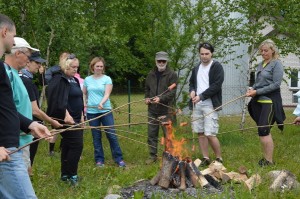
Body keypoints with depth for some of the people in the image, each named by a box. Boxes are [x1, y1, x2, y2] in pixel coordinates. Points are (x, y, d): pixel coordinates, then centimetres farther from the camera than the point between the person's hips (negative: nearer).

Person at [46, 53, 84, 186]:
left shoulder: (74, 80, 16)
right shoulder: (58, 79, -13)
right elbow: (58, 101, -24)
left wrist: (81, 115, 16)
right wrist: (66, 115, -28)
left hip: (76, 119, 9)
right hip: (67, 119, -9)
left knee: (67, 146, 13)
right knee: (77, 145, -11)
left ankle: (65, 174, 20)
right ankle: (71, 175, -2)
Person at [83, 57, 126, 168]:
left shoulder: (107, 79, -1)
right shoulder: (87, 80, 7)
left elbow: (107, 94, -12)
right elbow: (84, 94, 17)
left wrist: (101, 103, -28)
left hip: (106, 111, -2)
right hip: (91, 112, 2)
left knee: (112, 135, -3)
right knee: (96, 137, 7)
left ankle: (119, 159, 4)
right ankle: (99, 160, 15)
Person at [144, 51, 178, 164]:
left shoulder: (172, 75, -5)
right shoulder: (151, 75, 13)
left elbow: (173, 91, -13)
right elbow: (147, 89, 25)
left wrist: (161, 98, -24)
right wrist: (147, 98, 6)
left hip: (166, 109, -5)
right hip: (152, 109, 5)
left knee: (168, 134, -1)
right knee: (152, 134, 9)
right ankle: (153, 155, 19)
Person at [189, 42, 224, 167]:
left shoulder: (217, 67, -5)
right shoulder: (196, 68, 16)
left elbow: (216, 86, -13)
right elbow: (191, 82, 26)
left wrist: (201, 96, -17)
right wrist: (192, 91, 2)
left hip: (210, 105, -7)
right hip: (197, 105, 7)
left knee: (210, 134, -12)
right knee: (200, 133, 8)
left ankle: (219, 159, 3)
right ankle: (206, 158, 18)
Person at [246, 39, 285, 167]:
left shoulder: (276, 64, -6)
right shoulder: (261, 65, 15)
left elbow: (276, 84, -14)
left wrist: (257, 91, -15)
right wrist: (252, 89, 1)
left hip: (270, 101, -7)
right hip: (259, 101, 7)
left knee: (263, 131, -11)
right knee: (263, 131, 9)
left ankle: (269, 161, -5)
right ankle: (266, 158, 16)